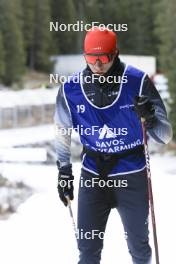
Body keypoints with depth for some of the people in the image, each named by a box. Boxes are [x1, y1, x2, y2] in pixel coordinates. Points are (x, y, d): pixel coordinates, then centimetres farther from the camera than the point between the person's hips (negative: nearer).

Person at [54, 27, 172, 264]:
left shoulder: (137, 82, -14)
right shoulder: (70, 90, -7)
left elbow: (164, 136, -11)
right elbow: (62, 132, 11)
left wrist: (150, 118, -32)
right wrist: (64, 170, 11)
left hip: (132, 176, -2)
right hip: (92, 176, 2)